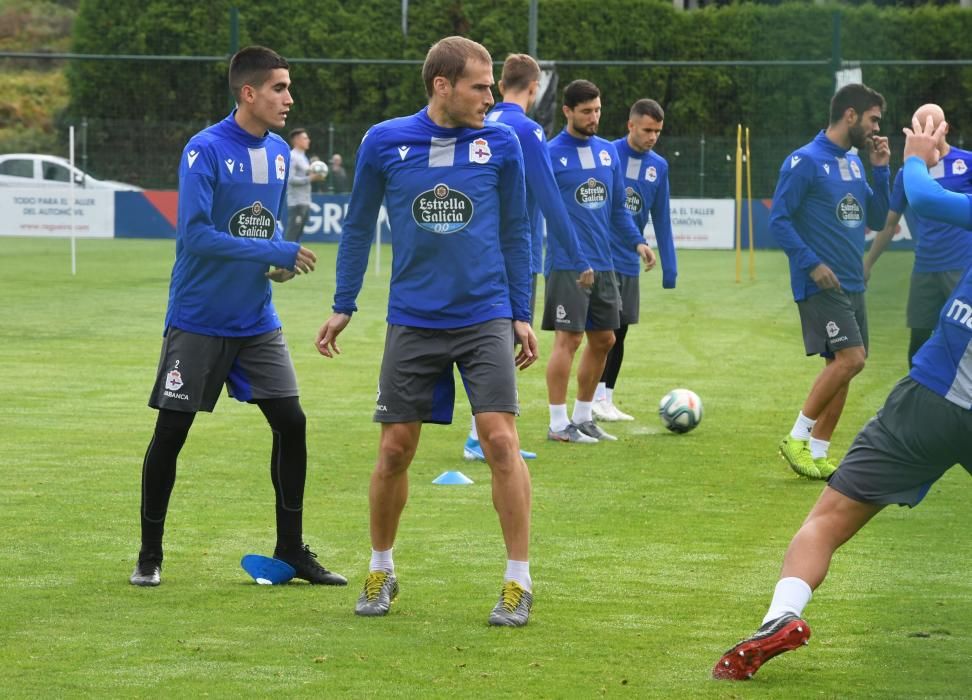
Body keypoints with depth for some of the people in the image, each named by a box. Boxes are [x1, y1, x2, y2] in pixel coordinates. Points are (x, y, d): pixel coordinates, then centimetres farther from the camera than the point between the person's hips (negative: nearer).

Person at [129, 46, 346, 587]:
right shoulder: (205, 150, -15)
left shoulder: (279, 153, 6)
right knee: (170, 433, 0)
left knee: (291, 423, 0)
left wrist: (282, 259, -2)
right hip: (198, 322, -6)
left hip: (257, 322, 6)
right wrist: (275, 252, -23)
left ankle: (291, 549, 12)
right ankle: (150, 555, 14)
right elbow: (195, 234, -23)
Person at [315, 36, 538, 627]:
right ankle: (381, 571, 24)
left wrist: (522, 314, 6)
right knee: (395, 450, 4)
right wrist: (343, 307, 12)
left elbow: (516, 233, 8)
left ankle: (519, 583, -2)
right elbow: (359, 226, 10)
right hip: (412, 322, 1)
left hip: (486, 318, -1)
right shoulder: (384, 144, -2)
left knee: (501, 442, -11)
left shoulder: (501, 144, -1)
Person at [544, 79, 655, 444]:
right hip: (567, 263, -7)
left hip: (603, 263, 7)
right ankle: (558, 424, -1)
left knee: (603, 340, 10)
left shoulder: (608, 151, 11)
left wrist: (637, 242, 6)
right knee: (568, 339, -8)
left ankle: (583, 416, 22)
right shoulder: (551, 154, -7)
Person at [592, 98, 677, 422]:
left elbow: (661, 219, 11)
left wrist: (669, 267, 9)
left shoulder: (658, 166, 6)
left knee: (619, 332, 9)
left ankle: (606, 400, 16)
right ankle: (598, 399, -7)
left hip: (629, 262, 6)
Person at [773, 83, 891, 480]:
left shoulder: (854, 163, 14)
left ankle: (817, 454, 13)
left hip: (852, 284, 8)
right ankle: (797, 439, -6)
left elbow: (876, 220, 16)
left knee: (841, 366, 6)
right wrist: (812, 264, -19)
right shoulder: (805, 161, -11)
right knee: (850, 358, -17)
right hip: (821, 285, -8)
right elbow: (779, 220, -12)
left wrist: (880, 169, 6)